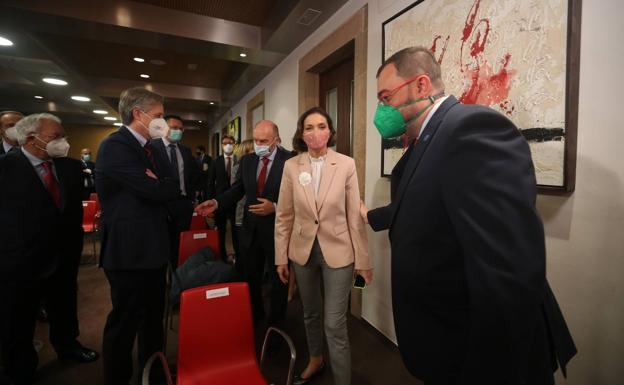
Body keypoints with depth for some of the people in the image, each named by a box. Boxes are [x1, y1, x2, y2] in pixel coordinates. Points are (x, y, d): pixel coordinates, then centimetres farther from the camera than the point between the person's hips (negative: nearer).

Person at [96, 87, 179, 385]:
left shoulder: (149, 148, 13)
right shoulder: (116, 145, -17)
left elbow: (163, 190, 14)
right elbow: (154, 190, -24)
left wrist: (161, 184, -7)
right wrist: (171, 186, -5)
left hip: (151, 247, 10)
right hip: (129, 250, -9)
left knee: (153, 315, 22)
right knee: (125, 321, 9)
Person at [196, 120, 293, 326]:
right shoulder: (247, 161, 5)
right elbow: (237, 190, 6)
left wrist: (275, 207, -24)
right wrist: (216, 202, -9)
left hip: (277, 229, -4)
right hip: (251, 229, 5)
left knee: (278, 278, 14)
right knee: (248, 276, 17)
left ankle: (276, 321, 39)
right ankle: (254, 316, 44)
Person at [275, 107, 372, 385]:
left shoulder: (346, 164, -9)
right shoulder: (291, 166, -3)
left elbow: (355, 216, -6)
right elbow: (284, 215, 1)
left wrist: (363, 260, -4)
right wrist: (281, 257, 2)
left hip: (338, 252, -3)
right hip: (303, 251, 3)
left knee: (335, 325, 2)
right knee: (310, 314, 22)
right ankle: (315, 361, 49)